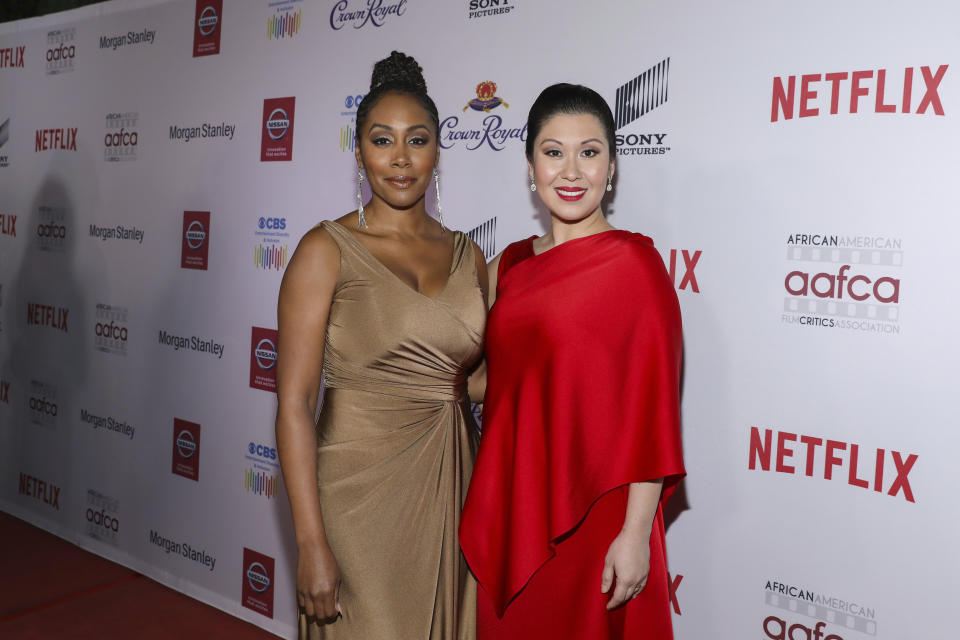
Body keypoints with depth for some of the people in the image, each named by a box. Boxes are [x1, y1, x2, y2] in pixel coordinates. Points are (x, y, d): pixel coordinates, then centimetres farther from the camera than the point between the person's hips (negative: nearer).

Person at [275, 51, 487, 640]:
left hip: (453, 490, 5)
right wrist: (312, 543, -16)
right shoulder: (328, 250, -8)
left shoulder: (468, 256, 6)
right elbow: (294, 403, -12)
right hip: (360, 488, -4)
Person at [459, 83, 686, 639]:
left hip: (591, 518, -6)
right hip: (511, 513, 6)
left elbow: (652, 406, -14)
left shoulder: (633, 262, -11)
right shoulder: (511, 262, 8)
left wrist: (636, 533, -16)